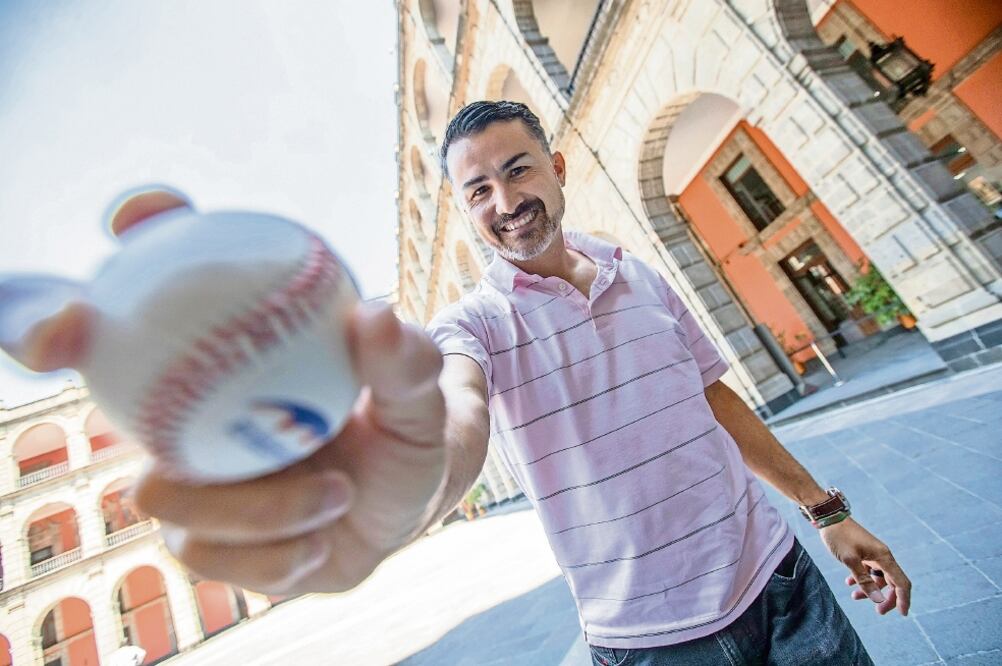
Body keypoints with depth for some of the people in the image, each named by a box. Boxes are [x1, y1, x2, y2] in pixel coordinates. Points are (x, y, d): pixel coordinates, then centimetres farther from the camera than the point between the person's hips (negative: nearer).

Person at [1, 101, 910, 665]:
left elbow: (718, 397, 7)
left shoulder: (643, 275, 0)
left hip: (777, 574, 5)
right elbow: (459, 414, -37)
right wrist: (402, 496, -61)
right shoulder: (475, 323, -15)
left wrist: (829, 509, 12)